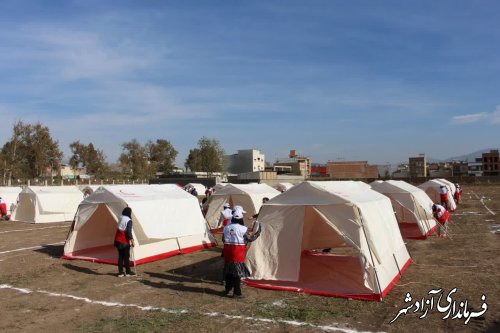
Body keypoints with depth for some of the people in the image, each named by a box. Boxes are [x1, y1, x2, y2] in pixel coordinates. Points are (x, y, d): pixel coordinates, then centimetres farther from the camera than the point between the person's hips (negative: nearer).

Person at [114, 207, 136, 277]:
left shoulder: (120, 219, 9)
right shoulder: (129, 220, -14)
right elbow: (129, 232, -18)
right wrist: (132, 240, -15)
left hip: (118, 240, 7)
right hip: (124, 241, -7)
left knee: (120, 256, 11)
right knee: (126, 256, 5)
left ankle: (120, 272, 14)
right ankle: (128, 272, 14)